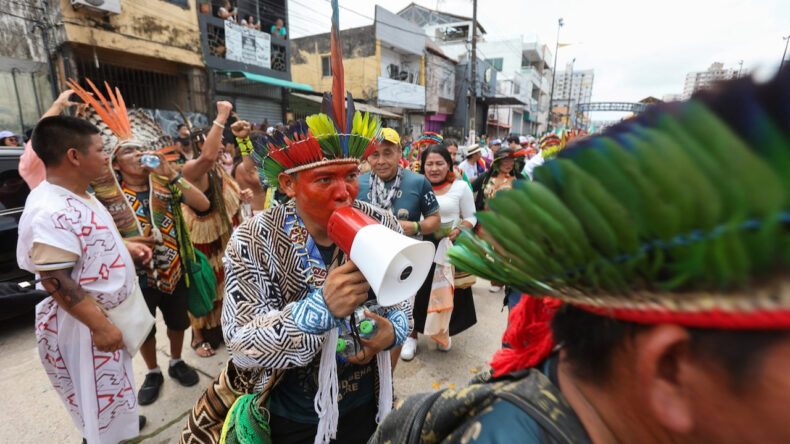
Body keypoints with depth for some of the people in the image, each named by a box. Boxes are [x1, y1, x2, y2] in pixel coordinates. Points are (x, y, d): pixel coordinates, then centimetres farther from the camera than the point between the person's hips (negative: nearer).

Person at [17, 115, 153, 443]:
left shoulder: (79, 197, 3)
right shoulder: (50, 213, -28)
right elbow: (55, 283, -27)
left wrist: (126, 247, 3)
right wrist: (100, 327, -25)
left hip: (108, 313, 10)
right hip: (84, 323, -10)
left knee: (108, 385, 29)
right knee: (97, 394, 11)